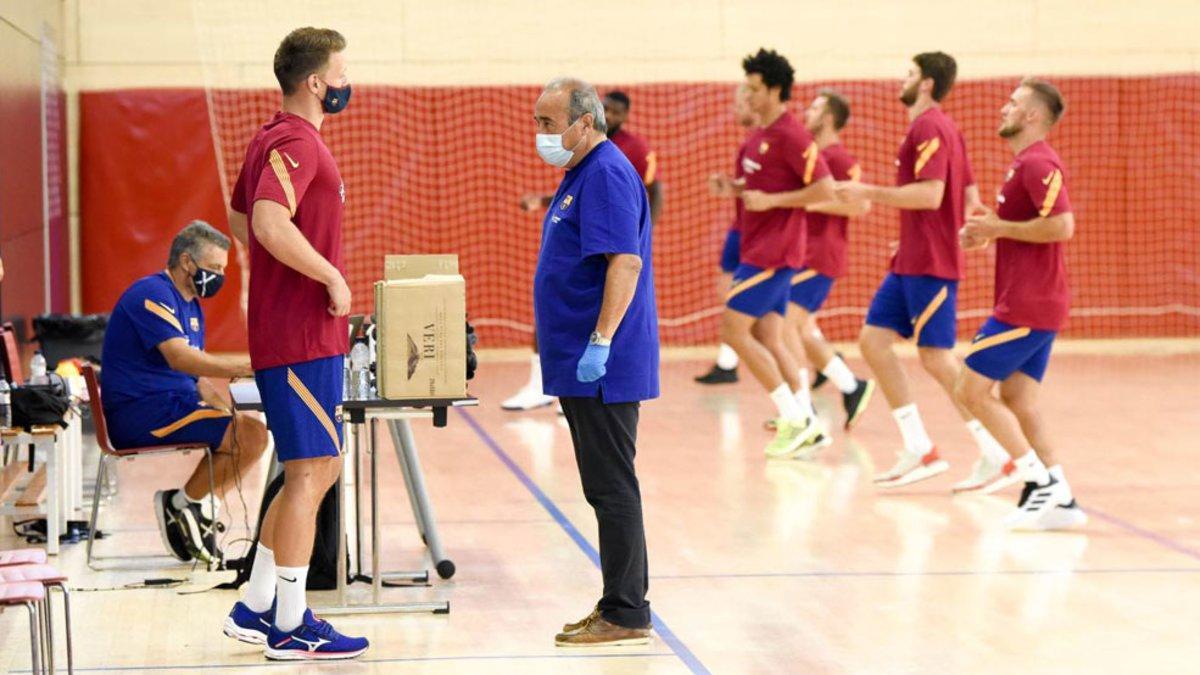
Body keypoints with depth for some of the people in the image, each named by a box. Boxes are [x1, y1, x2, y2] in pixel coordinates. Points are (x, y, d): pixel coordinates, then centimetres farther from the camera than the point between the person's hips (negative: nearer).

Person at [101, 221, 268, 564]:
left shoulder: (191, 305, 21)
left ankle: (200, 509, 4)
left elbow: (197, 378, 23)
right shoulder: (152, 294, -12)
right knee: (249, 434, -21)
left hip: (174, 405, 11)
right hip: (143, 413, -11)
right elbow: (180, 358, -25)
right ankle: (182, 503, -8)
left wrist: (230, 411, 5)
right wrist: (248, 365, -27)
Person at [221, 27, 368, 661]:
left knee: (316, 471, 15)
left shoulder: (273, 139, 16)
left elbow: (239, 218, 26)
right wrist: (332, 277, -20)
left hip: (290, 334, 10)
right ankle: (291, 626, 1)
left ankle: (255, 609, 20)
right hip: (303, 338, -10)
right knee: (309, 473, -5)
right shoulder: (295, 143, -16)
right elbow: (271, 225, -30)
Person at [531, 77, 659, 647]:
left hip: (603, 367, -11)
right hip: (581, 365, 11)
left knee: (612, 488, -7)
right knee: (605, 488, 13)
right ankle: (619, 604, 19)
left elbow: (626, 262, -24)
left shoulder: (607, 176, -15)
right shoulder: (581, 175, 17)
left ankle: (626, 615, -3)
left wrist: (600, 342, -27)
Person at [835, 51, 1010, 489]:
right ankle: (919, 449, 6)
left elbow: (930, 194, -25)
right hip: (911, 262, 10)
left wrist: (868, 192, -18)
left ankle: (995, 454, -3)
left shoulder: (929, 128, -13)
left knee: (937, 358, -9)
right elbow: (970, 199, 20)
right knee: (873, 339, 7)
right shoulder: (945, 129, 18)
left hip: (929, 265, -10)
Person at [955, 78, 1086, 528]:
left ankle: (1042, 482, -8)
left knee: (972, 389, -7)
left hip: (1027, 306, -10)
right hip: (1035, 304, 10)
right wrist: (989, 234, 14)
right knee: (1017, 402, 9)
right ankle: (1059, 500, 6)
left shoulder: (1036, 163, -14)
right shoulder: (1027, 163, 18)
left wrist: (1000, 228, -16)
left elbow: (1061, 225, -26)